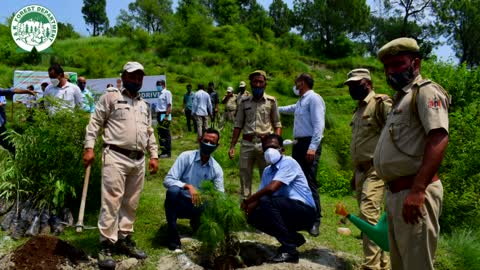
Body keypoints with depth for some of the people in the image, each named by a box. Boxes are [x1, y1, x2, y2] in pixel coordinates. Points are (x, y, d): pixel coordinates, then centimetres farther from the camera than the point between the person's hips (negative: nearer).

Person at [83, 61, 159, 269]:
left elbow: (150, 133, 23)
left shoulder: (145, 105, 21)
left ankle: (124, 240, 22)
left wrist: (154, 155, 14)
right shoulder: (110, 97, 3)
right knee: (111, 202, -7)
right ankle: (106, 245, -1)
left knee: (131, 203, 11)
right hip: (115, 157, -6)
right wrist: (89, 147, -11)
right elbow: (95, 123, -1)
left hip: (138, 160, 6)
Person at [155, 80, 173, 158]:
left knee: (166, 134, -6)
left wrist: (166, 116, -20)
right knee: (161, 134, 11)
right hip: (160, 114, 9)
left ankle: (168, 152, -1)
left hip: (164, 115, -9)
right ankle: (164, 151, 19)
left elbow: (169, 105, -15)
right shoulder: (160, 94, 17)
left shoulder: (167, 93, -9)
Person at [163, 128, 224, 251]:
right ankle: (173, 236, -22)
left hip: (199, 206, 3)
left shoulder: (216, 169, -3)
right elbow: (167, 180, -18)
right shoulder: (186, 157, -11)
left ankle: (196, 222, 14)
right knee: (173, 191, -36)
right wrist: (188, 186, -34)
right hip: (180, 202, -3)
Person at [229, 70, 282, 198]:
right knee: (244, 175, 6)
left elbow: (277, 124, 5)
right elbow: (238, 125, 10)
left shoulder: (271, 101, 3)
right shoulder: (244, 102, 8)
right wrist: (232, 146, 5)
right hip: (247, 143, 2)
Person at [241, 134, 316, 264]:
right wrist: (250, 207, -17)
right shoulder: (267, 171, 12)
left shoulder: (288, 162, -14)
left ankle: (289, 250, -22)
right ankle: (293, 238, 9)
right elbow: (260, 194, 5)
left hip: (305, 212, -8)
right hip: (287, 210, 8)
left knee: (266, 201, -28)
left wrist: (247, 201, -18)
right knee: (254, 217, -5)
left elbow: (271, 188, -28)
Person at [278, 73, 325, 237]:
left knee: (310, 183, -11)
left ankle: (315, 222, -6)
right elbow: (289, 109, 44)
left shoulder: (314, 98, -8)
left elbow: (319, 125, -18)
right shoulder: (300, 102, 20)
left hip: (309, 144, -10)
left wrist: (313, 147, -25)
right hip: (299, 144, 10)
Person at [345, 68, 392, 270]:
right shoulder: (359, 110, 20)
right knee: (369, 216, 11)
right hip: (361, 170, 9)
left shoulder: (381, 103, -8)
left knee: (369, 214, -16)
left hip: (376, 169, -9)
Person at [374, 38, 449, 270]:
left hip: (413, 192, -10)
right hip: (395, 192, 10)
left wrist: (418, 190, -29)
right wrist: (393, 195, 19)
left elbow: (439, 140, -22)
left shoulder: (425, 91, -8)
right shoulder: (402, 98, 22)